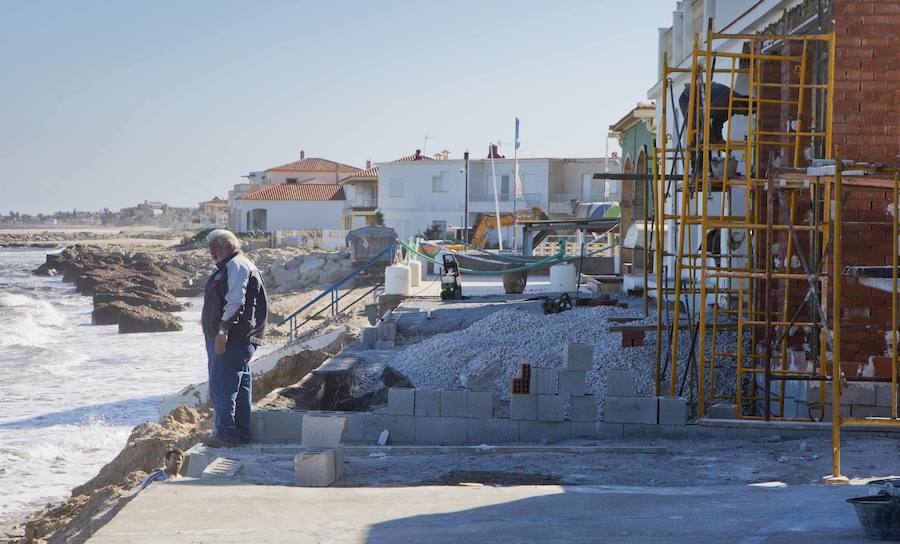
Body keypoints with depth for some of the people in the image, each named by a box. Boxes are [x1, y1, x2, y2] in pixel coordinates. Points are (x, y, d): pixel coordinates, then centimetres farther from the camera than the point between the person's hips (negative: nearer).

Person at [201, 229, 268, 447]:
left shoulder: (236, 265, -11)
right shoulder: (227, 267, 23)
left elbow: (235, 301, -21)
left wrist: (223, 330, -23)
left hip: (233, 338, -11)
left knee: (222, 386, -11)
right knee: (240, 386, 12)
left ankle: (226, 434, -10)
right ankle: (241, 433, 17)